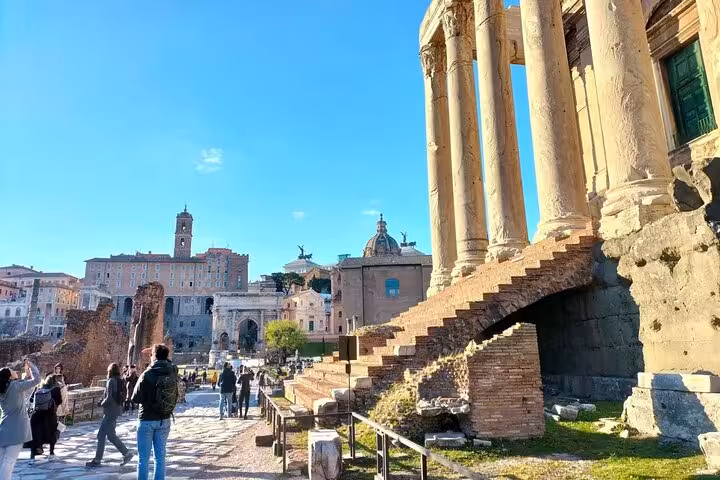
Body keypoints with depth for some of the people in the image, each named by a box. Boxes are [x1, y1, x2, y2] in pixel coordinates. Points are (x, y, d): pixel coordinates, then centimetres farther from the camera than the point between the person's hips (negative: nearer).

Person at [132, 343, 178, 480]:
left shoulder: (147, 375, -18)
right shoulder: (173, 372, -5)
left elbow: (136, 398, -10)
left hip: (147, 420, -4)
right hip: (164, 420, 4)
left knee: (143, 458, 7)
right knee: (160, 456, 12)